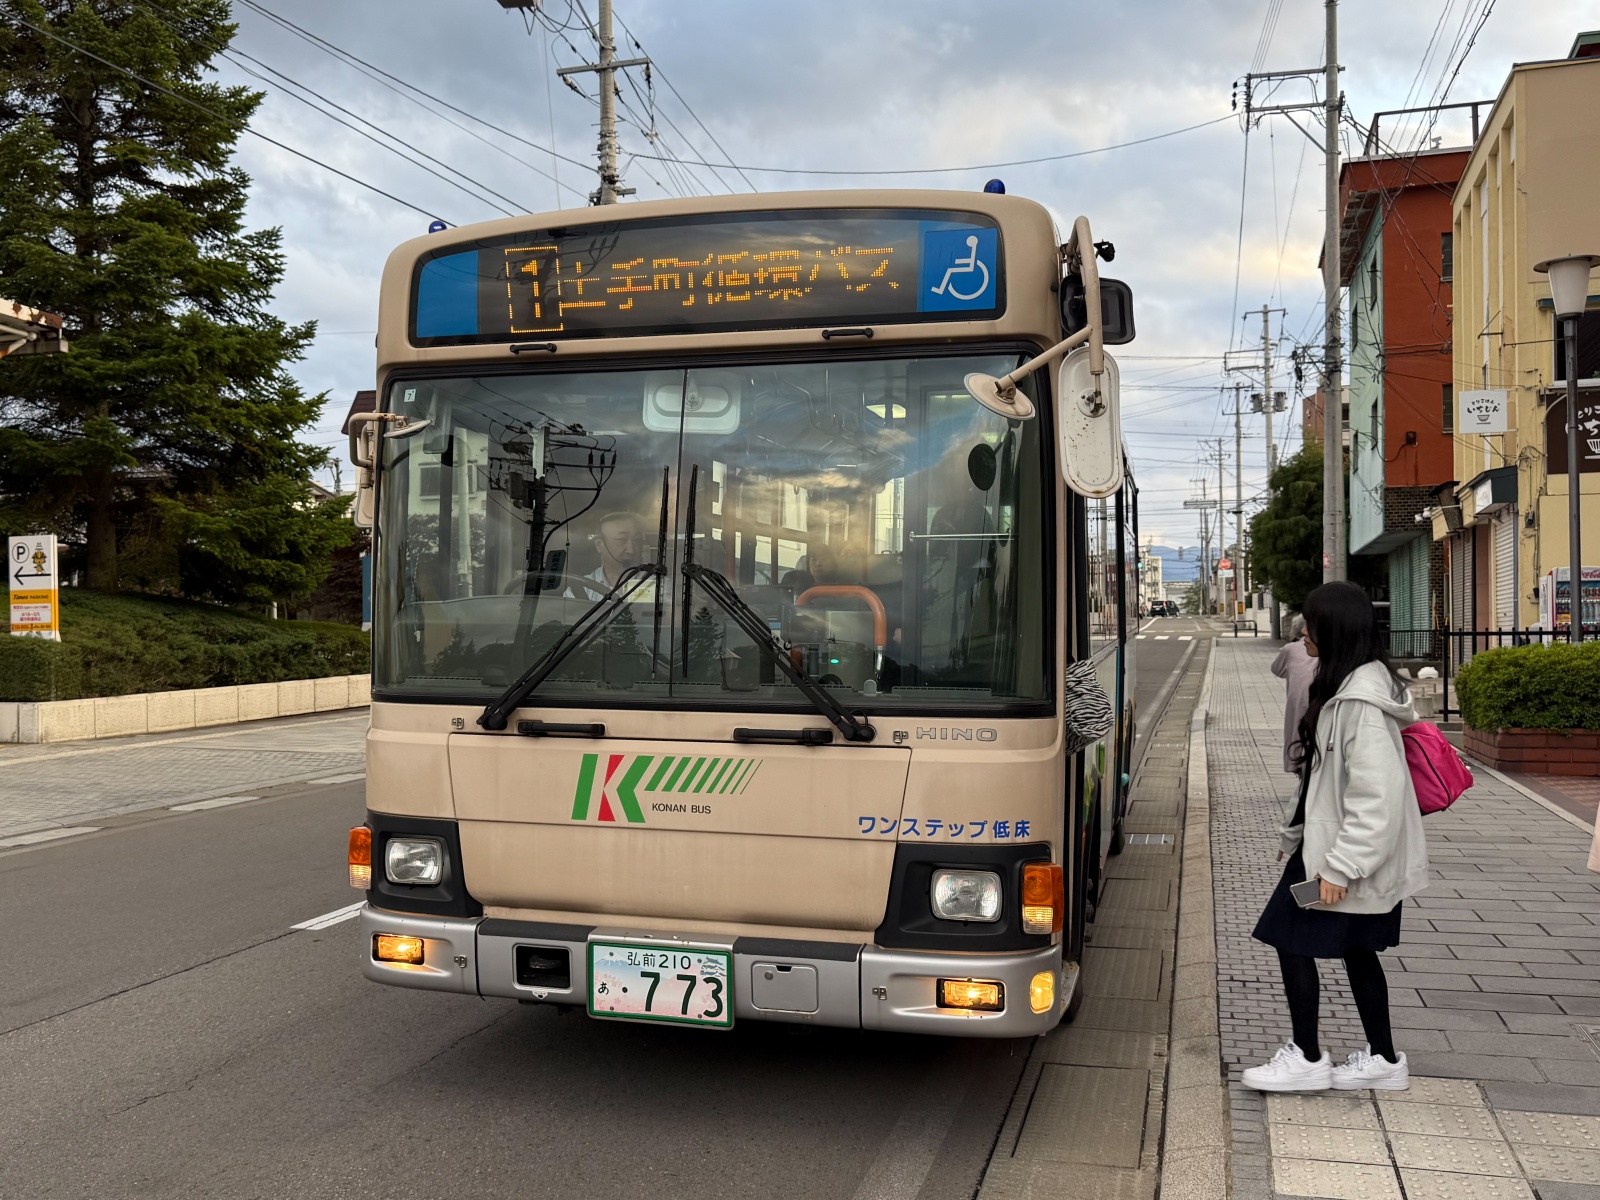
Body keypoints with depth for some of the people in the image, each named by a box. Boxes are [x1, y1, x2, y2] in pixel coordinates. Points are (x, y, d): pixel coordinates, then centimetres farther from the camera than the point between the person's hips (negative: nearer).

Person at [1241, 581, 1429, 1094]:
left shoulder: (1360, 702, -24)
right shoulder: (1343, 687, 9)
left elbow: (1377, 794, -27)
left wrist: (1341, 865, -24)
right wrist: (1299, 834, 21)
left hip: (1346, 850, -10)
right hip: (1329, 838, 10)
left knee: (1292, 939, 0)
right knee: (1356, 949, 16)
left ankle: (1307, 1059, 13)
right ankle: (1383, 1059, 27)